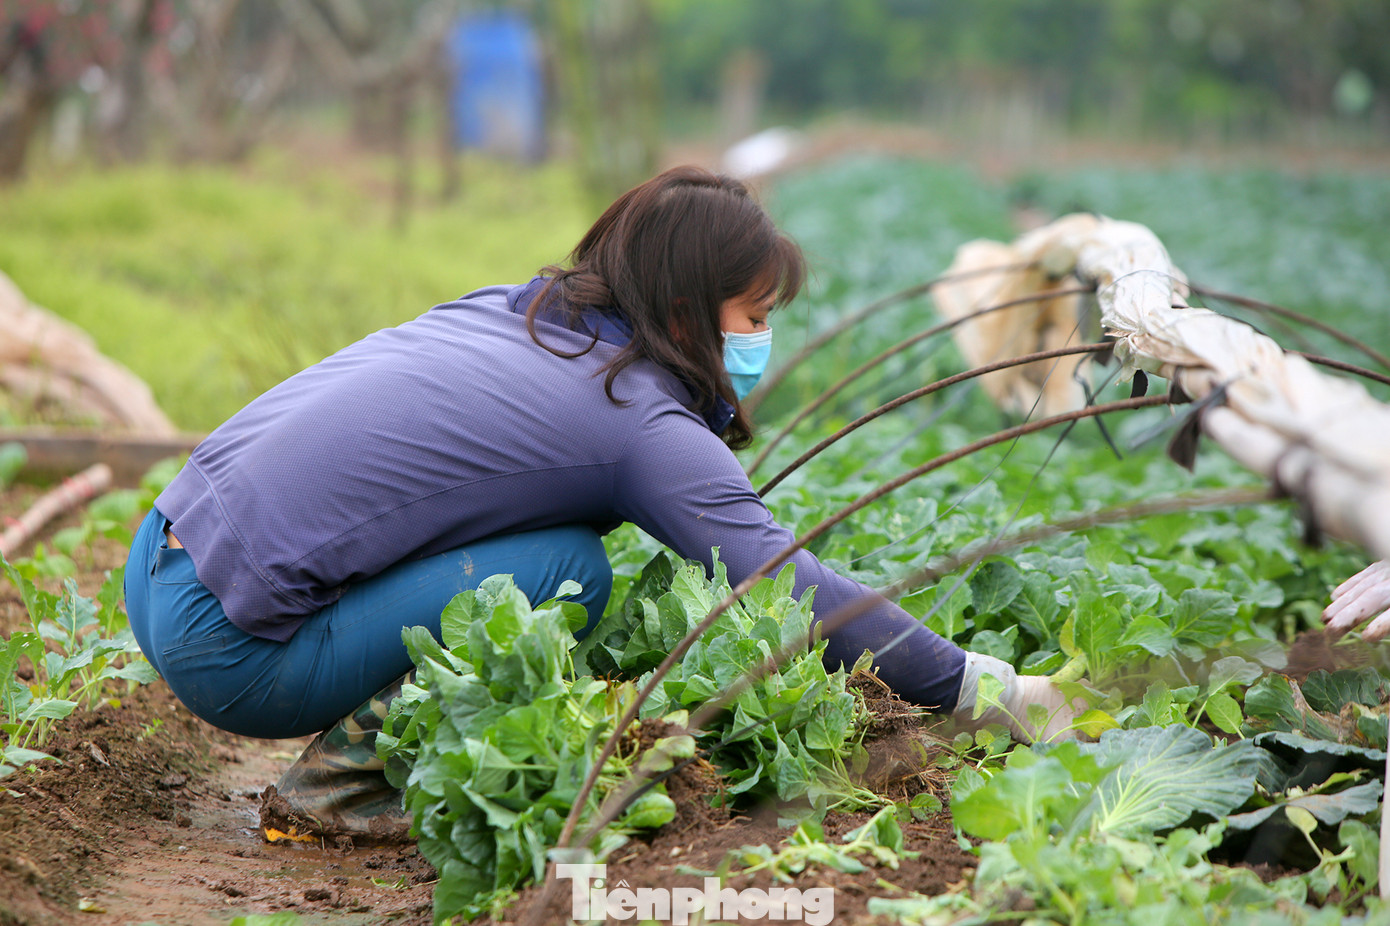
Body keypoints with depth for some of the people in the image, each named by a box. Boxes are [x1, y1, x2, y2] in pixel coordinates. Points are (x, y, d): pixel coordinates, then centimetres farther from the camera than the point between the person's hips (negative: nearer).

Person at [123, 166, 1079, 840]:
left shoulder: (506, 308, 15)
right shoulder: (641, 418, -8)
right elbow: (791, 586, -10)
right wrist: (986, 688, -3)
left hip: (160, 562, 8)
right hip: (233, 655, -8)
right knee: (568, 570, -10)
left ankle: (375, 737, 14)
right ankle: (345, 770, -1)